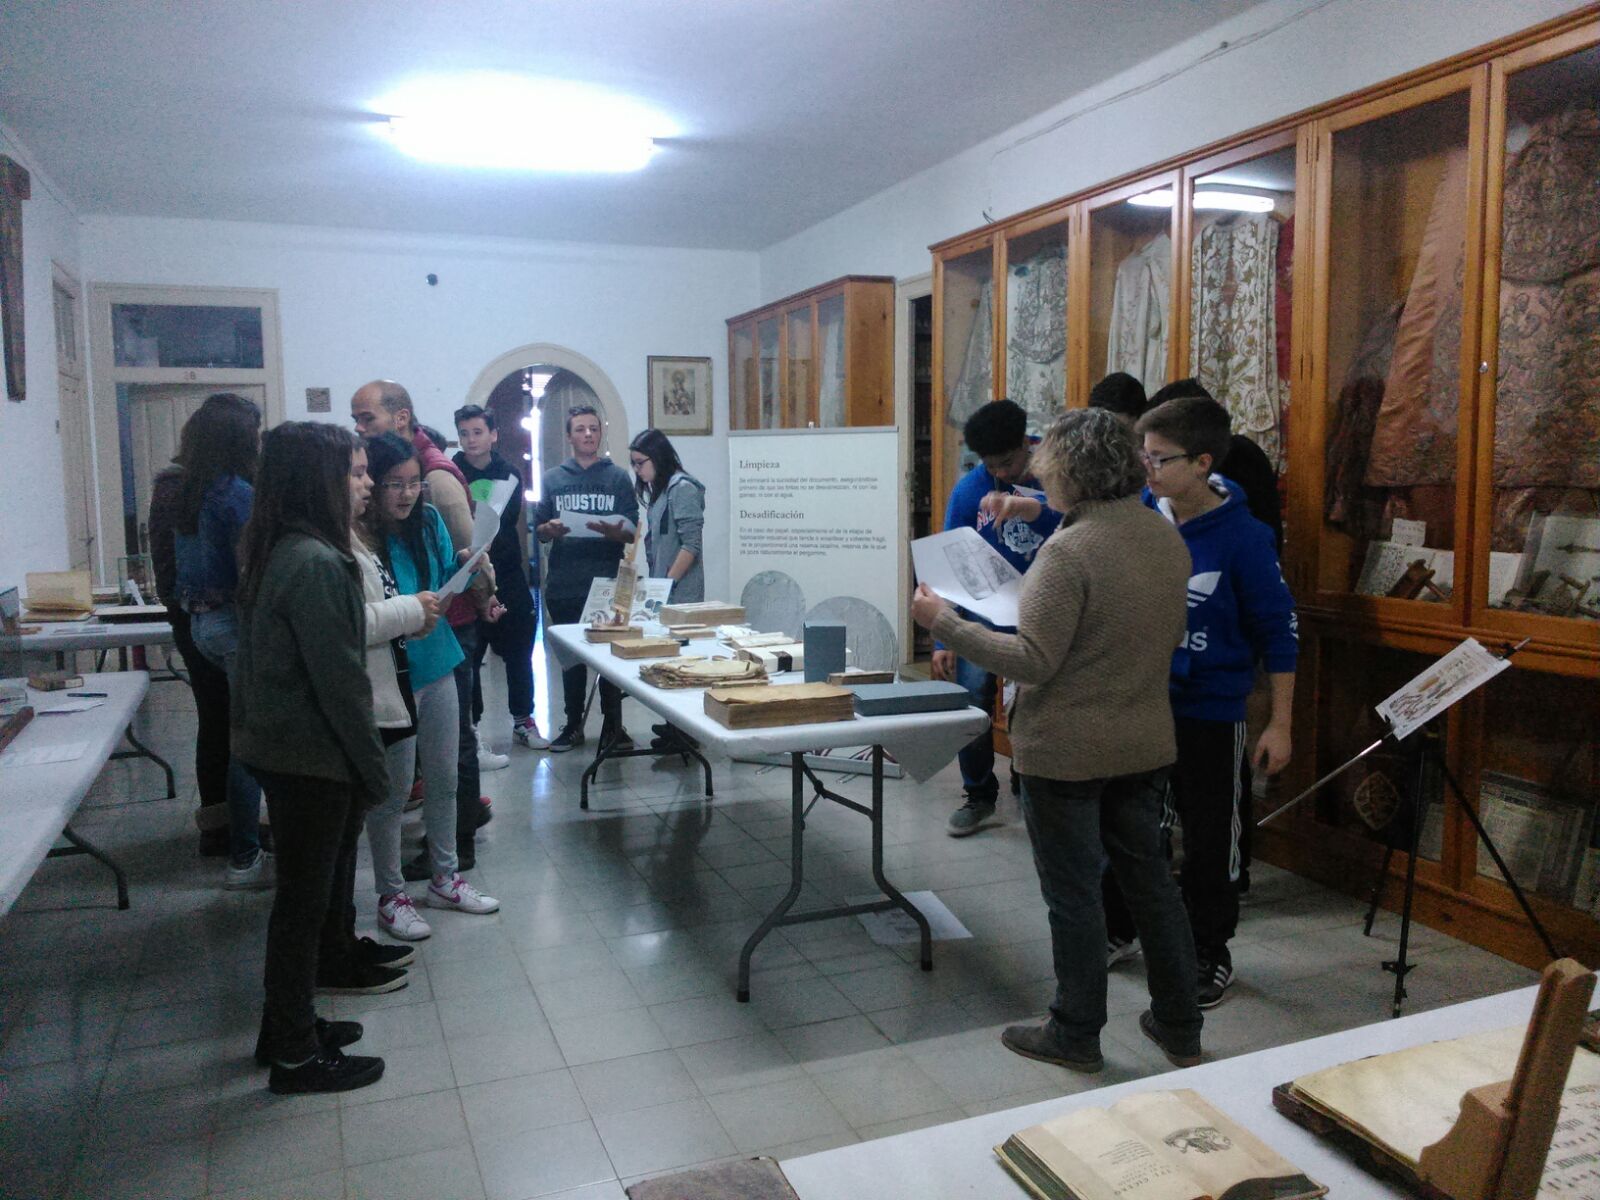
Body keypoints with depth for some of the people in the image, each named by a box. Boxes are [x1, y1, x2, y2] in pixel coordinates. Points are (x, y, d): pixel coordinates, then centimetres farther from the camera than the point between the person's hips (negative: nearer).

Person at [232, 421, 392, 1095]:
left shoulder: (268, 553, 8)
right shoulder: (315, 564, -22)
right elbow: (338, 677, -21)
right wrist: (373, 768, -13)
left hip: (274, 748, 9)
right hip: (312, 758, -9)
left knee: (308, 888, 19)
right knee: (305, 897, 2)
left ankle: (288, 1026, 33)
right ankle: (296, 1054, 16)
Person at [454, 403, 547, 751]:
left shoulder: (509, 475, 6)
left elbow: (509, 524, 0)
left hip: (507, 578, 3)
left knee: (519, 653, 12)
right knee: (469, 658, 3)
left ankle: (523, 719, 27)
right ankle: (470, 729, 15)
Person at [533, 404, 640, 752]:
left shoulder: (618, 477, 6)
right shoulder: (553, 479, 10)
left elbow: (632, 533, 0)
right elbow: (538, 530, 10)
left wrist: (614, 531, -22)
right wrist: (549, 529, -13)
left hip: (607, 583, -1)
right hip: (563, 585, 2)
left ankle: (612, 725, 14)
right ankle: (573, 725, 20)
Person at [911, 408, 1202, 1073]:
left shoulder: (1068, 552, -23)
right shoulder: (1165, 536, 4)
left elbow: (1033, 661, -23)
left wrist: (945, 623, -17)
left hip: (1067, 752, -8)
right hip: (1144, 743, 8)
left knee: (1073, 893, 7)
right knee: (1149, 878, 19)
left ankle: (1076, 1035, 23)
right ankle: (1180, 1027, 31)